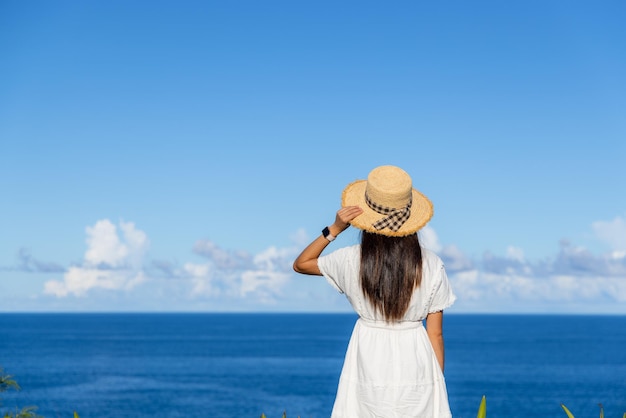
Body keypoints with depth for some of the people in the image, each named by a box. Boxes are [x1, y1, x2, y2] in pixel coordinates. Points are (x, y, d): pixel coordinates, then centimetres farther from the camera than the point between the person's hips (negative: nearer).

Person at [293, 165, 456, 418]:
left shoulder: (351, 261, -8)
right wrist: (438, 383, 9)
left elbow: (300, 264, 11)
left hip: (369, 363, 0)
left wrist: (334, 229, -1)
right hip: (415, 365, 0)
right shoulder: (432, 266, -7)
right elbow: (435, 333, -2)